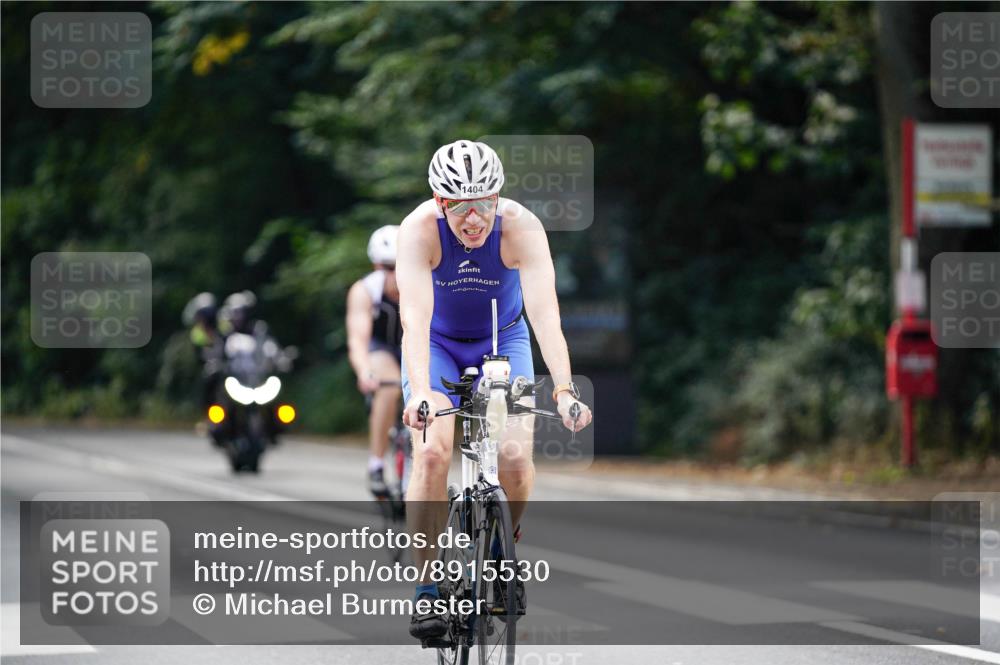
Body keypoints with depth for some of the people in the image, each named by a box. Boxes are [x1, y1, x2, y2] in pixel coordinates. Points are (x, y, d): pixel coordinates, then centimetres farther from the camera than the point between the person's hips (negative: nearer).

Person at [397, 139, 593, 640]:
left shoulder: (521, 227, -29)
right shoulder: (419, 230, -30)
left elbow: (545, 312, -37)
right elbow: (414, 316, -40)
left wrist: (564, 389, -50)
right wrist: (420, 391, -54)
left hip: (503, 341, 1)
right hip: (437, 343, -1)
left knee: (515, 457, -17)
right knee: (431, 452, -21)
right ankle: (427, 588, -11)